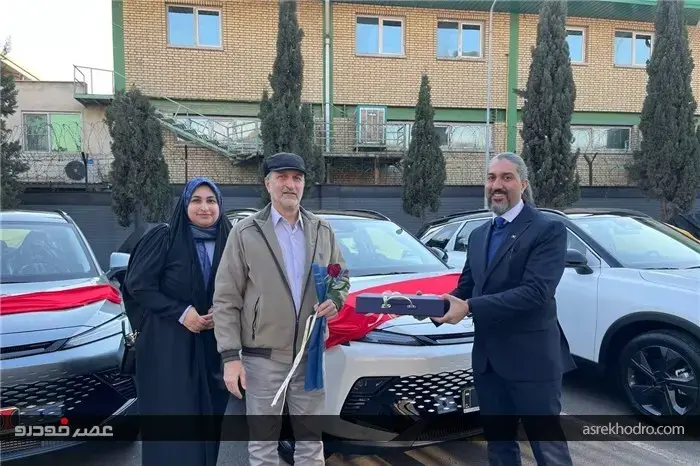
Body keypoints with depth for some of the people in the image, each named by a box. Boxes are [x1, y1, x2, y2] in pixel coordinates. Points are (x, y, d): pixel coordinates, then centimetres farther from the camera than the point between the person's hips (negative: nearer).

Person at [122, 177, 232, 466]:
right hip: (167, 344, -3)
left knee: (207, 417, 9)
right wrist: (180, 313, -15)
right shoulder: (163, 238, -7)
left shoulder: (229, 242, 4)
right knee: (171, 421, 0)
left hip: (211, 345, 4)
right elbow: (137, 284, -9)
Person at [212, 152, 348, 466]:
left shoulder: (323, 231, 7)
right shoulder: (245, 233, -4)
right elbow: (226, 299, -5)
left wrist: (335, 301, -9)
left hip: (311, 353, 3)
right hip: (263, 356, -2)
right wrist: (230, 356, -11)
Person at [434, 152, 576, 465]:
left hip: (531, 358, -6)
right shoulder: (478, 235, 14)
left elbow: (535, 292, -21)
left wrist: (470, 308, -25)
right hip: (488, 360, 7)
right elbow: (465, 287, 12)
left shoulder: (548, 230, -9)